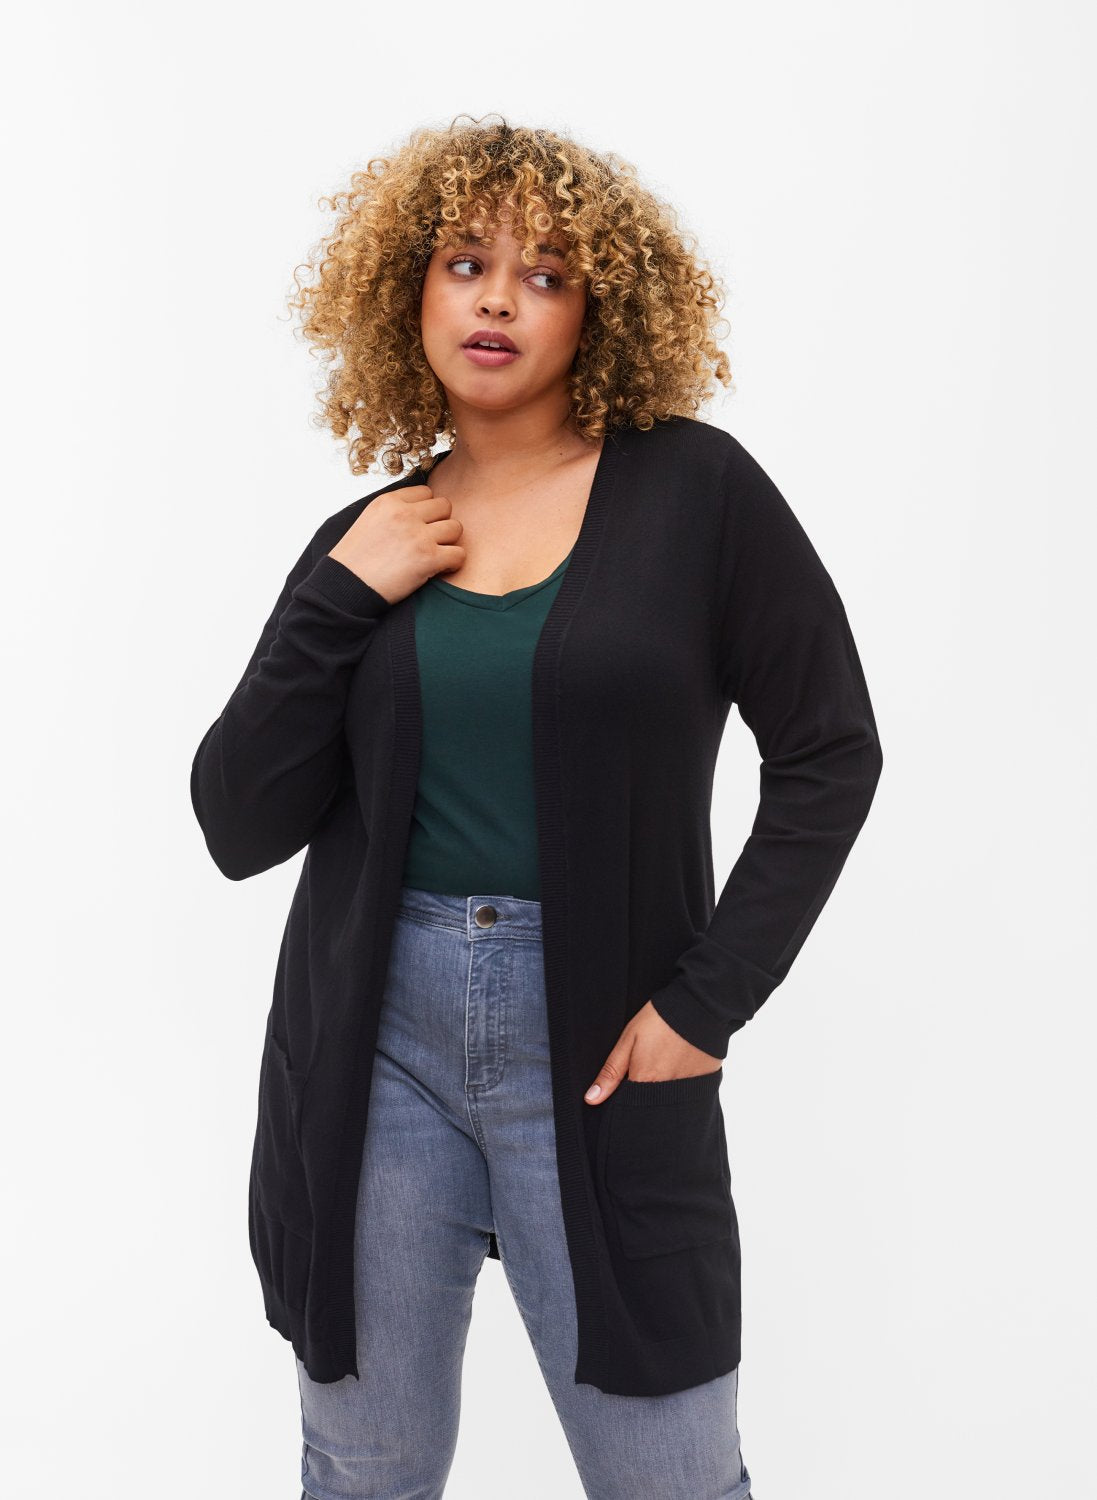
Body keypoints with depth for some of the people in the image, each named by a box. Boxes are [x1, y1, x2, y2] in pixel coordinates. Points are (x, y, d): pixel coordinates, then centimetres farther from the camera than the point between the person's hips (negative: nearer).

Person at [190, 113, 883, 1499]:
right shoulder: (368, 542, 6)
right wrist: (341, 599, -10)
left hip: (599, 1052, -2)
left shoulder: (692, 488, -3)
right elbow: (242, 826, 0)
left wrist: (708, 998, -8)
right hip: (377, 1045, 3)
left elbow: (828, 751, -3)